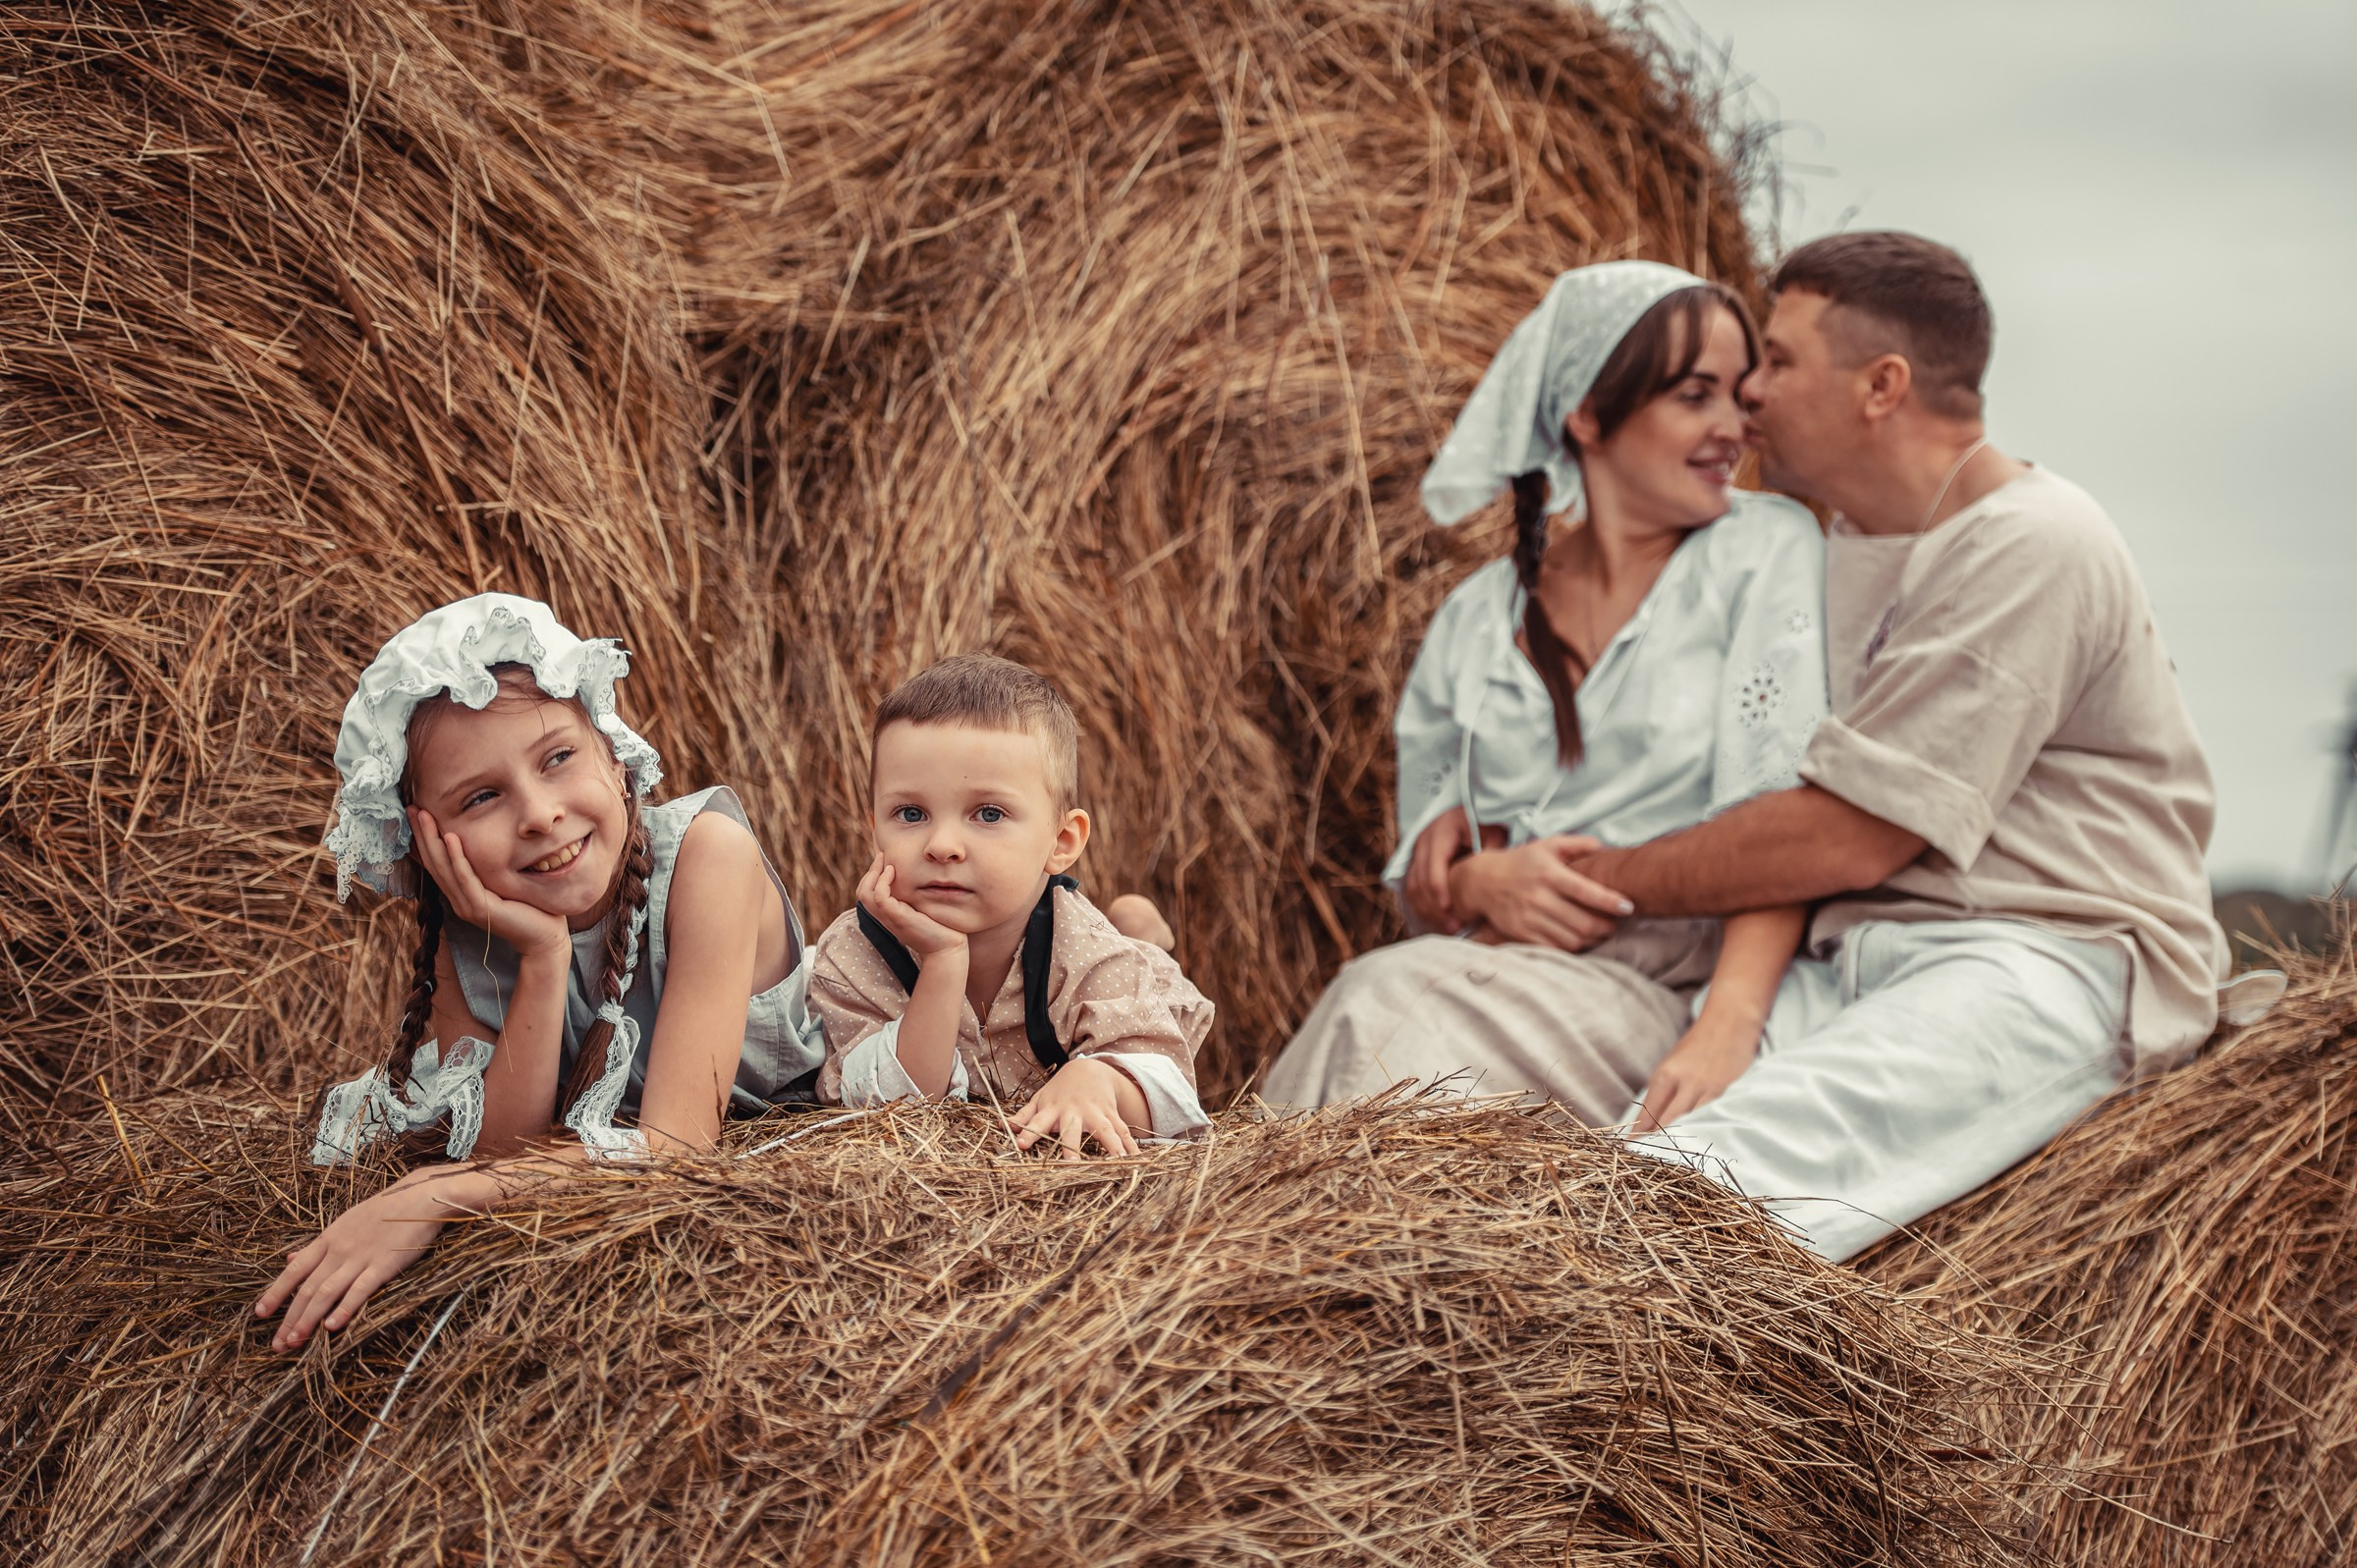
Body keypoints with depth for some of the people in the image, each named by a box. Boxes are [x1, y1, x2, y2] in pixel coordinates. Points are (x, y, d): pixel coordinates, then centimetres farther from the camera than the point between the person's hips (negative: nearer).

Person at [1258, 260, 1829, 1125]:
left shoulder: (1766, 551, 5)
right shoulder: (1475, 618, 16)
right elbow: (1421, 878, 16)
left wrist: (1729, 1027, -25)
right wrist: (1481, 882, -10)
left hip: (1677, 989, -3)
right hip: (1495, 971, 3)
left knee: (1399, 1001, -32)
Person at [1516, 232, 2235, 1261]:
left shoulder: (2033, 547, -8)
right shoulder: (1840, 550, 21)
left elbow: (1846, 837, -14)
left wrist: (1604, 881, -7)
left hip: (2048, 955, -7)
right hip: (1844, 958, 7)